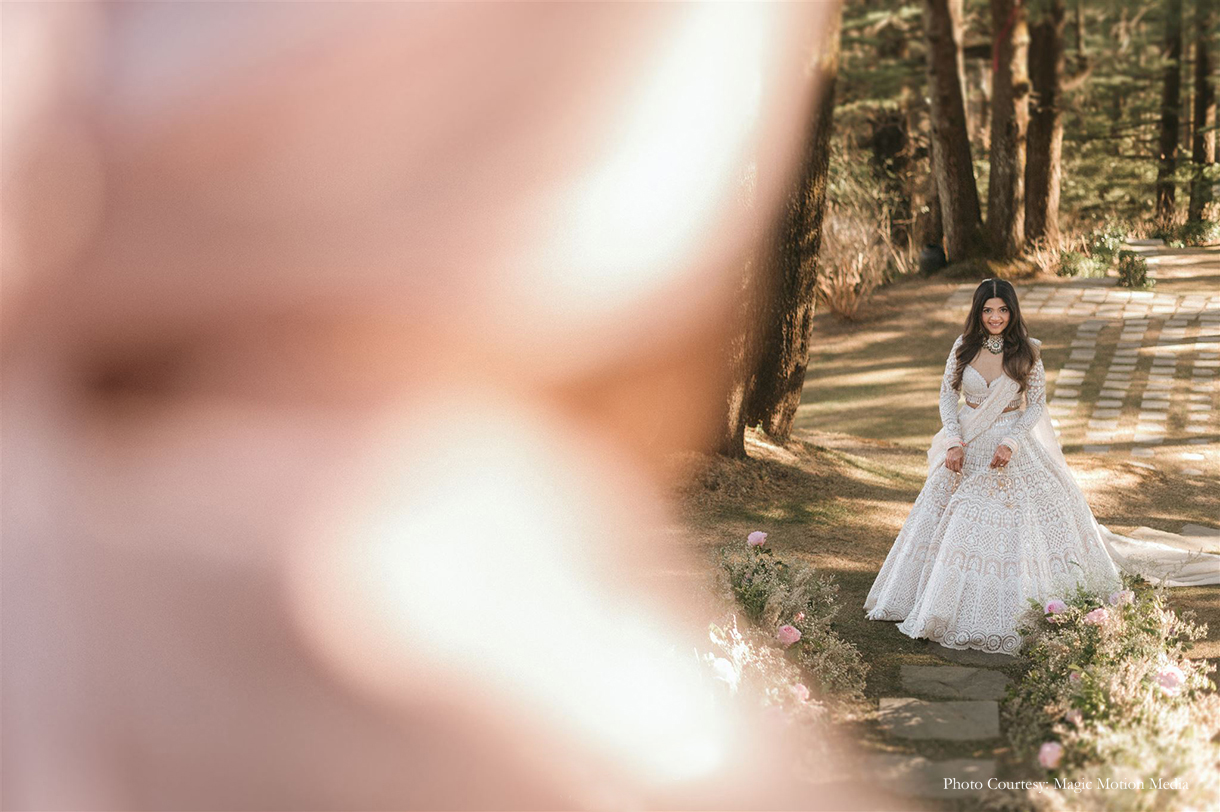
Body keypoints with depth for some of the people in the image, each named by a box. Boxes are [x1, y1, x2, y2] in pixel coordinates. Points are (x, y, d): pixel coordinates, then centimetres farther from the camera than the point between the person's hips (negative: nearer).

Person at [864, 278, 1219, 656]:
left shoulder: (1026, 352, -8)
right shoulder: (963, 347, -3)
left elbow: (1036, 405, -4)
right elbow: (947, 394, 2)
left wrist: (1011, 443, -19)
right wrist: (953, 441, -11)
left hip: (1011, 447, -2)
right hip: (967, 447, 3)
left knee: (1014, 525, -6)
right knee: (953, 524, 7)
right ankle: (945, 602, 24)